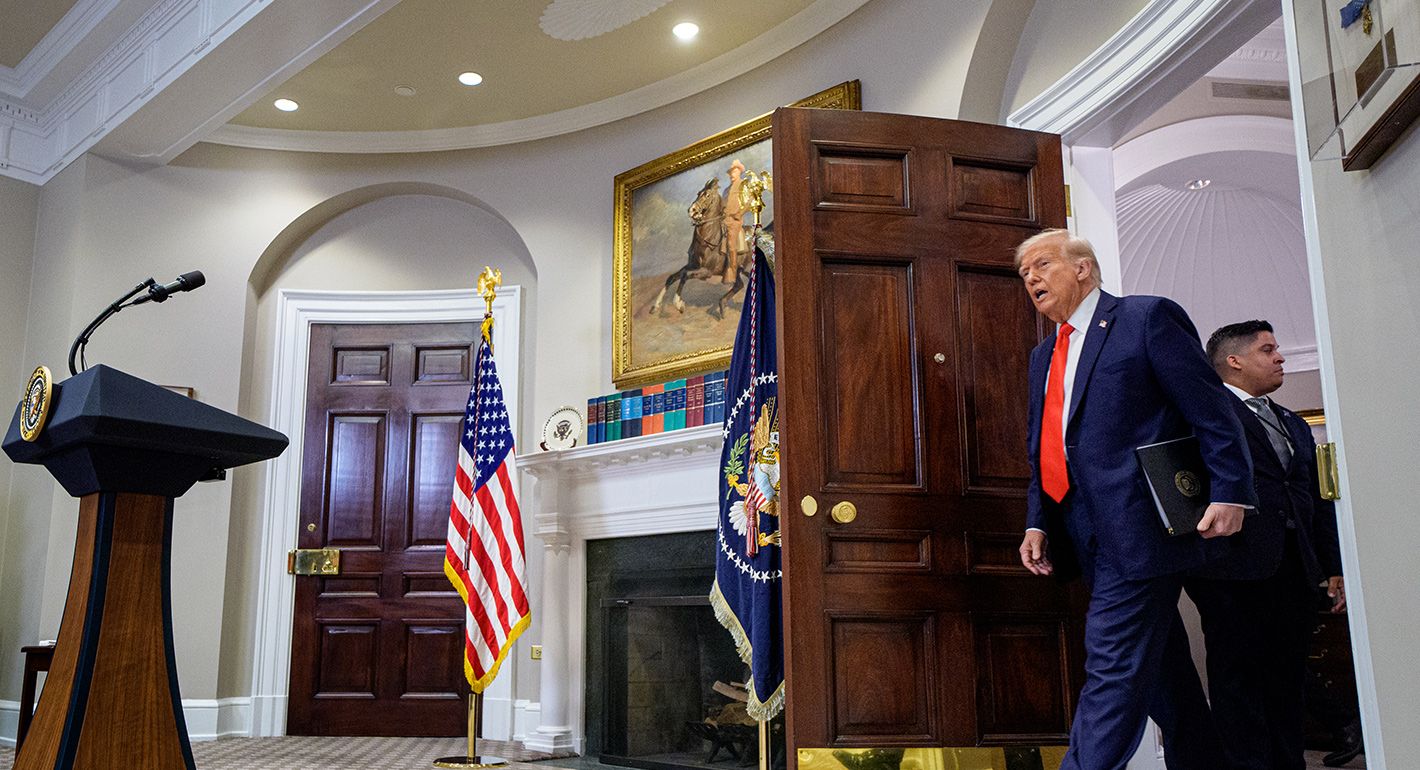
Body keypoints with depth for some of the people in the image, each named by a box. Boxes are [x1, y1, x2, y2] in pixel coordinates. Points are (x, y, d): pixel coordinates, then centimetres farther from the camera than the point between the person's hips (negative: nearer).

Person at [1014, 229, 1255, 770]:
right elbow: (1042, 452, 20)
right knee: (1159, 666, 16)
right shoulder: (1044, 355, 20)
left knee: (1112, 668, -10)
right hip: (1090, 540, 8)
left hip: (1138, 529, -8)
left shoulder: (1148, 317, -2)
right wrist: (1036, 522, 9)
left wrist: (1229, 494, -14)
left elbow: (1213, 411, -7)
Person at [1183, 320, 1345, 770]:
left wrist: (1334, 567, 20)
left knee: (1287, 678, 10)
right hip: (1236, 566, -7)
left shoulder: (1294, 425, 24)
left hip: (1295, 568, 8)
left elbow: (1318, 500, 24)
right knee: (1239, 674, -3)